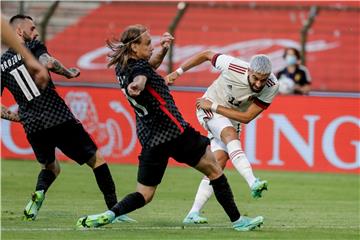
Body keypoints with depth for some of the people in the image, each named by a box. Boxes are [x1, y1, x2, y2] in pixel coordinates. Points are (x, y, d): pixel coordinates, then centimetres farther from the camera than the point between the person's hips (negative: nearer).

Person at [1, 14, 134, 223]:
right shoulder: (33, 47, 3)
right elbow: (49, 63, -20)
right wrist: (69, 73, -3)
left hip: (33, 128, 4)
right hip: (59, 118, -4)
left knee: (50, 167, 29)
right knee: (97, 159, 8)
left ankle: (38, 194, -3)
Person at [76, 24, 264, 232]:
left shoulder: (122, 68, 10)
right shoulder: (138, 68, -16)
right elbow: (140, 79, -41)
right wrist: (136, 87, -63)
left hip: (149, 139, 8)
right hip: (173, 132, -8)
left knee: (145, 195, 9)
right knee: (214, 169, 10)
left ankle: (108, 215, -18)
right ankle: (237, 219, 12)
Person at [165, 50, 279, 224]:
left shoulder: (271, 87, -24)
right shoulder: (233, 66, -29)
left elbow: (247, 117, -20)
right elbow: (206, 55, -10)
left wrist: (214, 106, -24)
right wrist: (177, 72, -8)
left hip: (233, 117, 4)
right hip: (208, 110, -4)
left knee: (219, 162, -10)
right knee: (231, 135, -32)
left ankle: (193, 213, -7)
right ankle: (253, 183, -49)